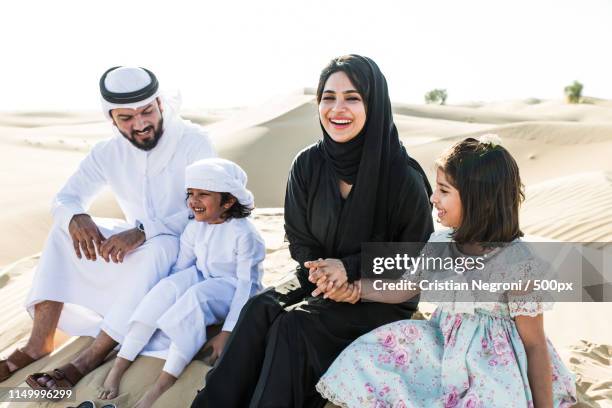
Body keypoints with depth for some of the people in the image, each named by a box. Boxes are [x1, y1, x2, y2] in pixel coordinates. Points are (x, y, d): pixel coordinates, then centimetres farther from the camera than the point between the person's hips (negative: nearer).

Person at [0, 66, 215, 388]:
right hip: (138, 241, 6)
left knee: (155, 249, -39)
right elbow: (65, 198, 1)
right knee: (64, 229, -12)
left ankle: (89, 360, -33)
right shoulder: (108, 153, -3)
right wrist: (76, 217, -25)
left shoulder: (193, 142, -18)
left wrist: (143, 232, -38)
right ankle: (39, 343, -18)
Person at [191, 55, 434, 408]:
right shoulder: (308, 165, -5)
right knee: (261, 309, -21)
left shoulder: (402, 176, -19)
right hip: (323, 279, 5)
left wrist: (351, 267, -20)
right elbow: (299, 240, 5)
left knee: (294, 325, -26)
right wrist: (324, 272, -16)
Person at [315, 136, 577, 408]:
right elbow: (401, 291, 10)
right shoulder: (439, 245, -3)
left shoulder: (518, 264, -20)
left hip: (495, 365, -5)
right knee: (360, 361, -6)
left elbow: (534, 344, -12)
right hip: (443, 350, 6)